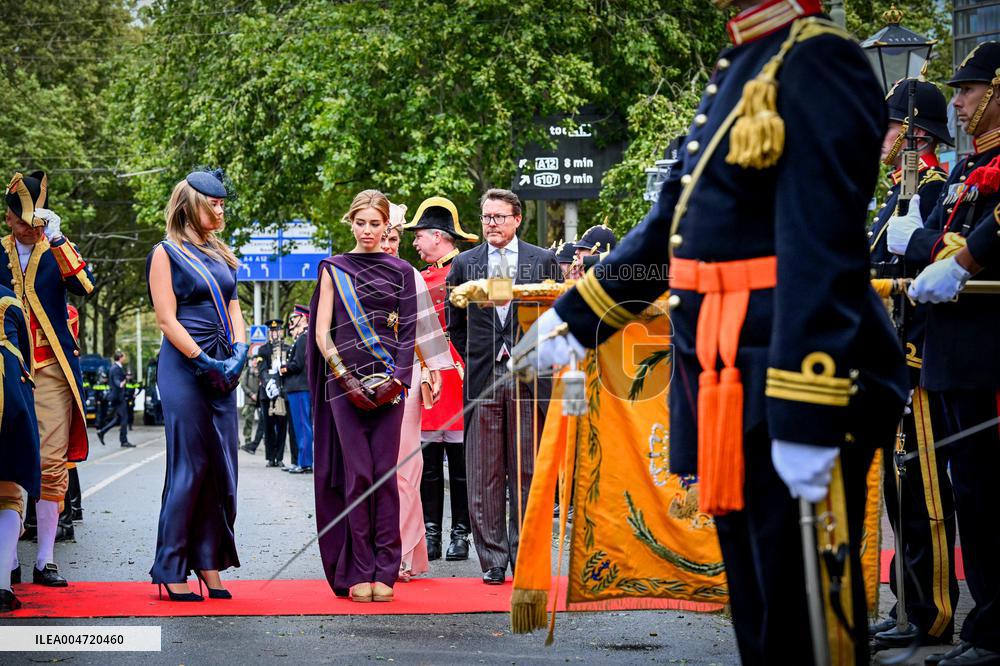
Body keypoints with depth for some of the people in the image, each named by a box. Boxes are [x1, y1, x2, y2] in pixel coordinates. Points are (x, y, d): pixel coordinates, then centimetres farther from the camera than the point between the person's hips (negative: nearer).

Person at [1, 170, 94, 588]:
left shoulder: (58, 251, 7)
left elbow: (84, 287, -12)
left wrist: (57, 243, -22)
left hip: (52, 368, 0)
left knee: (53, 462, -5)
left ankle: (46, 560, -1)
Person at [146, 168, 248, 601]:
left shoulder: (219, 254, 18)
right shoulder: (167, 254, -2)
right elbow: (167, 319, -8)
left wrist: (238, 352, -2)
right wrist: (205, 362, -14)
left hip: (222, 367, 7)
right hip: (183, 366, -7)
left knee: (223, 464, 3)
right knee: (189, 465, -7)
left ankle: (208, 562, 8)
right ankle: (171, 569, -1)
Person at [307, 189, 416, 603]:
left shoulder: (400, 271, 10)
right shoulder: (333, 269, 9)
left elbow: (407, 332, 5)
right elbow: (322, 331, 4)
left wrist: (395, 381, -9)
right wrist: (346, 380, -8)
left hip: (388, 385, 1)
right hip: (346, 383, -1)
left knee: (385, 475, -3)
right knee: (358, 475, -5)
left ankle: (384, 572, 0)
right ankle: (358, 572, -2)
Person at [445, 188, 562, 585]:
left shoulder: (544, 261, 7)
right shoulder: (464, 264, 11)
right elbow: (454, 323, 17)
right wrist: (473, 360, 8)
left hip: (529, 377, -1)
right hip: (482, 378, 1)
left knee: (526, 471, 1)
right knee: (484, 474, -1)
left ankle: (524, 556, 6)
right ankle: (492, 559, 3)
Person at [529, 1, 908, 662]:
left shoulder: (819, 63, -14)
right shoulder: (741, 71, 16)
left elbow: (822, 251, -23)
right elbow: (673, 220, 25)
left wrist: (806, 419, -28)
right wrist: (575, 318, 29)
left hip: (789, 377, -10)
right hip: (732, 392, 10)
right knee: (758, 609, 16)